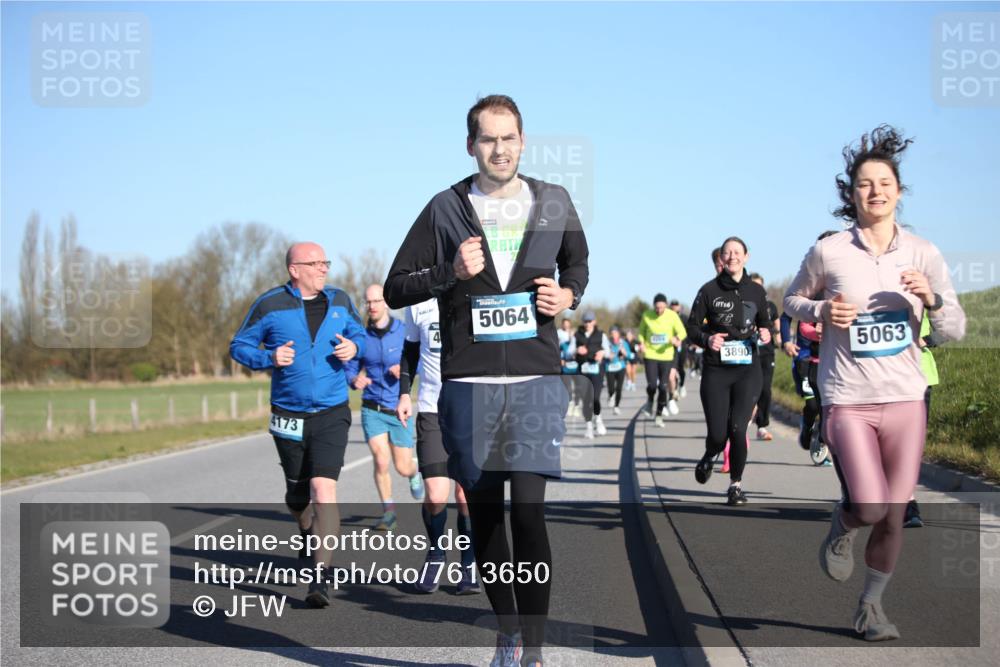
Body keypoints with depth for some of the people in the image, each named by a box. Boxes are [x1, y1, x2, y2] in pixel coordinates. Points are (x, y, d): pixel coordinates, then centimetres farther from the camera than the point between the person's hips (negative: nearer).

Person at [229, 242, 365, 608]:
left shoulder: (339, 300, 5)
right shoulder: (269, 305, -4)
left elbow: (359, 333, 20)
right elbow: (239, 346, 2)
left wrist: (354, 347, -3)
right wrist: (269, 358, -17)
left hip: (332, 414, 0)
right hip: (288, 416, 0)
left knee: (324, 488, -17)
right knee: (297, 495, 13)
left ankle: (320, 575, -16)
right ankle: (308, 533, 49)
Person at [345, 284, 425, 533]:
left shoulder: (405, 332, -7)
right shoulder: (362, 336, 0)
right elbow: (350, 370, 7)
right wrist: (355, 380, -17)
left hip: (399, 410, -1)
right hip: (372, 409, 1)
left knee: (403, 467, 4)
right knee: (381, 460, -15)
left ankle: (415, 475, 42)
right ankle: (388, 512, 3)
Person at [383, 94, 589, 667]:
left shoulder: (554, 203, 8)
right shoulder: (446, 209, 3)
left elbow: (577, 261, 27)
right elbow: (396, 288, 5)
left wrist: (570, 294, 4)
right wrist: (450, 273, -12)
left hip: (536, 380, -1)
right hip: (468, 383, 1)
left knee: (528, 510, -13)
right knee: (484, 512, 8)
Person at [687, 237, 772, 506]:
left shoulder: (756, 291, 6)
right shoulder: (710, 290, 0)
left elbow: (764, 323, 19)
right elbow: (692, 326, 4)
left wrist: (765, 334, -4)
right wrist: (707, 339, -16)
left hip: (748, 370, 1)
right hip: (715, 370, -1)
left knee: (737, 428, -13)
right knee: (718, 433, -3)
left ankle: (736, 483, 9)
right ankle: (710, 456, 35)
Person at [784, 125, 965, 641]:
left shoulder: (922, 254, 0)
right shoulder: (828, 251, -4)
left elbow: (955, 330, 1)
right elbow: (792, 299, 12)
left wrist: (930, 298, -19)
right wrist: (821, 311, -9)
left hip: (905, 399, 3)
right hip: (847, 399, -2)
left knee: (894, 517, 7)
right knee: (870, 508, -16)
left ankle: (871, 605, 28)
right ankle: (841, 526, 21)